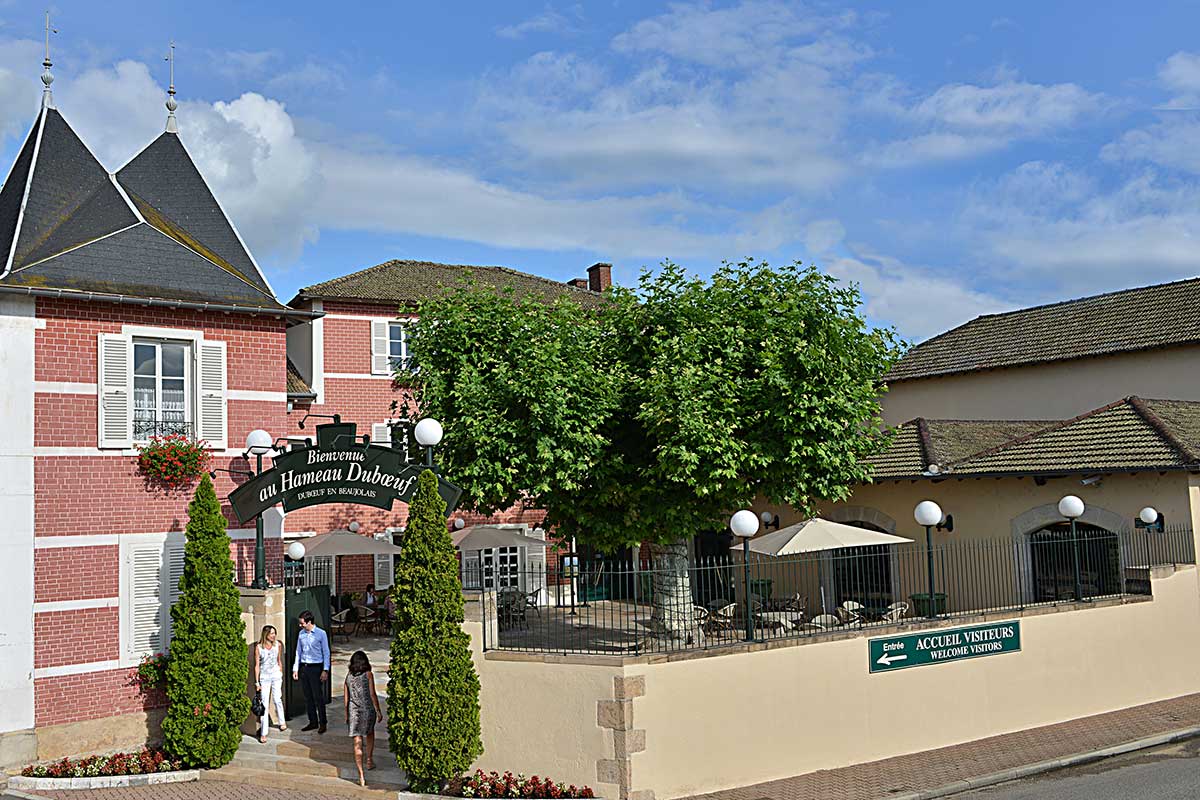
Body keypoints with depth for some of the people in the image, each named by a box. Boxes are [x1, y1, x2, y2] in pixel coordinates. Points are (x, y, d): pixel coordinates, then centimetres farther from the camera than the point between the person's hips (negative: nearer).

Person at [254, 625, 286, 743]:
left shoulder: (278, 645, 0)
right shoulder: (259, 647, -7)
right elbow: (257, 665, -4)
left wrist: (281, 675, 14)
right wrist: (257, 682, -5)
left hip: (276, 675, 2)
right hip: (264, 677, -2)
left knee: (277, 699, 8)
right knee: (265, 703, -4)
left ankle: (282, 722, 35)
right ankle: (263, 733, -1)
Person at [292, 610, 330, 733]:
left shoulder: (321, 634, -7)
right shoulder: (301, 634, 7)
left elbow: (326, 653, -5)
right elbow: (298, 652, 14)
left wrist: (325, 670, -10)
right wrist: (295, 669, 10)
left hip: (316, 668, -5)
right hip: (304, 668, 5)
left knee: (318, 697, -4)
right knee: (308, 697, 9)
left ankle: (322, 723, 4)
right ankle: (313, 722, 19)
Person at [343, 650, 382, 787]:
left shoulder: (349, 677, 2)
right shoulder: (368, 675, -7)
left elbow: (345, 697, 5)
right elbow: (372, 694, -10)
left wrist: (346, 714, 15)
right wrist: (378, 711, -2)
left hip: (353, 711, 1)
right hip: (368, 709, -1)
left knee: (358, 742, 2)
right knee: (370, 734, 28)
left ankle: (361, 775, -2)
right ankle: (369, 760, 42)